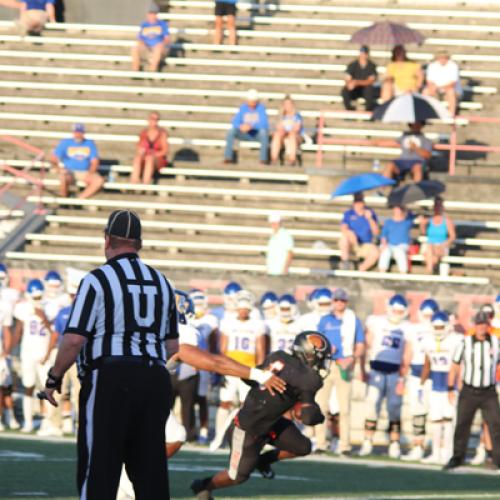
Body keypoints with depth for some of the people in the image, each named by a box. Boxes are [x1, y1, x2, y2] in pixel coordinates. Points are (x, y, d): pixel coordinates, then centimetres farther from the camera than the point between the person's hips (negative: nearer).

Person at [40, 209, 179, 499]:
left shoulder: (98, 280, -4)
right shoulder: (162, 282, 15)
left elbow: (74, 339, -10)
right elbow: (173, 346, 18)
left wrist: (54, 378, 3)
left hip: (109, 380, -5)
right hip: (155, 380, 5)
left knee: (98, 472, -5)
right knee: (150, 470, 7)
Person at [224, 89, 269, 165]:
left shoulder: (261, 108, -9)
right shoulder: (243, 108, 0)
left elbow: (264, 124, -20)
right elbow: (235, 122, -6)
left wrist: (251, 126, -37)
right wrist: (241, 127, -30)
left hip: (257, 135, -3)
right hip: (245, 134, 3)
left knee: (263, 131, -37)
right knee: (231, 131, -25)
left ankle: (263, 158, -39)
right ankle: (228, 157, -30)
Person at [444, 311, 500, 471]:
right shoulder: (465, 343, -5)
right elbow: (454, 367, 1)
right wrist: (451, 389, -1)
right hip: (469, 392, -1)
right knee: (462, 426, 4)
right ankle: (457, 458, 17)